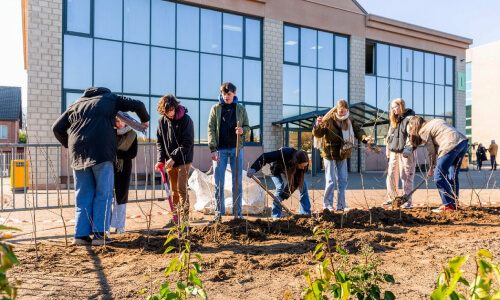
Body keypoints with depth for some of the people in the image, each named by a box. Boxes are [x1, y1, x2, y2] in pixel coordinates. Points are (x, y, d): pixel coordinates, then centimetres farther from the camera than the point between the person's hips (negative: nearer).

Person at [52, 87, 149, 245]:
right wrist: (144, 120, 29)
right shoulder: (110, 99, 17)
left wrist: (69, 145, 30)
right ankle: (99, 234, -3)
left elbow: (57, 127, 19)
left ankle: (81, 234, 5)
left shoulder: (75, 105, 25)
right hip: (101, 152, -4)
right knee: (103, 194, 2)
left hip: (78, 154, 4)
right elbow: (138, 105, 12)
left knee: (83, 196, 9)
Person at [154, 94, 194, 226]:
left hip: (183, 160, -5)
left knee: (181, 188, -8)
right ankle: (175, 217, 19)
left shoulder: (185, 119, -11)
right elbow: (159, 141, 5)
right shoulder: (162, 120, 3)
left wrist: (174, 158, -18)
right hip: (169, 161, 5)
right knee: (174, 190, 10)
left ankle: (184, 217, 0)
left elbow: (187, 142, -14)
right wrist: (160, 160, -8)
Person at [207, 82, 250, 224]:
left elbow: (247, 126, 12)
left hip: (236, 148, 1)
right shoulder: (216, 108, 5)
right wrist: (213, 149, -10)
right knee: (218, 183, 2)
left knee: (237, 182, 5)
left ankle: (237, 212, 13)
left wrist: (242, 130, -13)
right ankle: (218, 213, 10)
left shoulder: (241, 109, 8)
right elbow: (211, 129, 0)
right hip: (220, 149, -1)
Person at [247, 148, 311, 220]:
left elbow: (295, 183, -32)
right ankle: (276, 215, -13)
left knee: (303, 185, -10)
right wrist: (253, 169, -59)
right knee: (280, 187, -24)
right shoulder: (284, 153, -45)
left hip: (291, 171, 4)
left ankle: (306, 213, 1)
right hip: (277, 170, -3)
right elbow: (265, 156, -45)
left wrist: (283, 196, -40)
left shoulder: (303, 164, -33)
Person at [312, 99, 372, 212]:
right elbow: (318, 135, -17)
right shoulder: (328, 120, -15)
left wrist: (365, 137, -16)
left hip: (342, 155, 5)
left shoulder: (350, 120, 0)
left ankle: (341, 205, 19)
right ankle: (327, 204, 10)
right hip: (329, 155, -5)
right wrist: (318, 126, -38)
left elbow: (357, 130, 4)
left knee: (343, 180, 9)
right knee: (331, 181, -4)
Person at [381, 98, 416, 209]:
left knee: (406, 177, -3)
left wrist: (408, 148, -24)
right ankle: (392, 198, 17)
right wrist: (388, 154, 17)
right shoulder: (394, 120, 18)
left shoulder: (409, 119, -5)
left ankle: (407, 201, 3)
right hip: (393, 153, 7)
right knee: (391, 176, 7)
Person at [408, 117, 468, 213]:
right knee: (453, 176, 15)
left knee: (439, 176, -1)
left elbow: (431, 151, 4)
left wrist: (431, 168, 15)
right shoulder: (436, 122, 28)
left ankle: (448, 205, -1)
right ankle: (454, 205, 18)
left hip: (452, 145, -9)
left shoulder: (423, 130, 3)